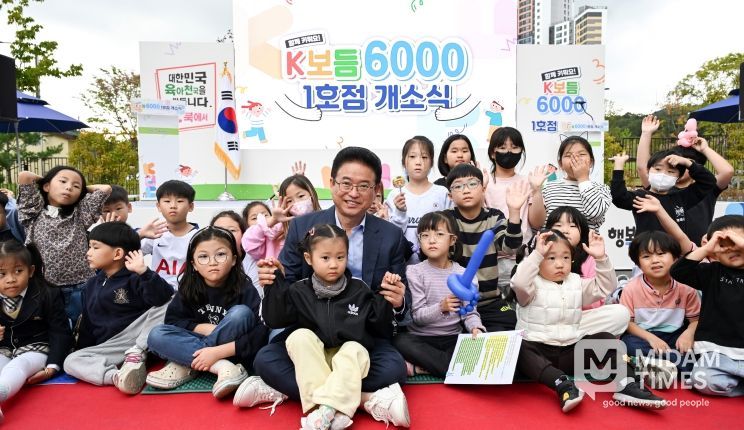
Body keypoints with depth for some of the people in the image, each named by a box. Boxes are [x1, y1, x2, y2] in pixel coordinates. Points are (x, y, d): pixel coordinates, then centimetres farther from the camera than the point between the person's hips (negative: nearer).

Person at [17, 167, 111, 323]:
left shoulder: (80, 214, 9)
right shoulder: (34, 212, 7)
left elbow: (106, 189, 1)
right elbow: (23, 176, -3)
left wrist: (83, 188, 14)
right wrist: (43, 180, 16)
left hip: (79, 289, 0)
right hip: (44, 289, 0)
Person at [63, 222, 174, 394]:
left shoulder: (134, 278, -7)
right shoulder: (90, 286, 14)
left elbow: (165, 299, -26)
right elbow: (87, 325, 21)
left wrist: (144, 271, -34)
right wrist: (82, 353, 20)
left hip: (141, 338, -5)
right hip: (109, 347, 6)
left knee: (167, 307, -26)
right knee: (71, 362, -16)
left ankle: (136, 354, -26)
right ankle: (115, 376, -38)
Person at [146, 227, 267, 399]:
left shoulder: (244, 288, -17)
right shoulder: (189, 287, -6)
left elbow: (260, 335, -25)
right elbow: (172, 320, 0)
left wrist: (218, 351, -31)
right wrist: (205, 328, -16)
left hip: (230, 350, -3)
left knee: (241, 313, -29)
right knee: (156, 336, -18)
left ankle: (185, 366, -22)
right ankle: (223, 367, -29)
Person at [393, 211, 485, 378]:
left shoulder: (463, 274, 1)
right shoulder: (415, 272, -5)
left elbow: (470, 312, 0)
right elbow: (417, 316, -9)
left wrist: (476, 329, -23)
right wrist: (441, 308, -27)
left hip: (453, 338, 2)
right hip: (422, 337, -2)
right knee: (400, 341, -32)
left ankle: (420, 367, -20)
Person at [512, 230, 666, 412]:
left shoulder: (577, 283, 15)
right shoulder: (534, 285, -3)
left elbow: (606, 287, 8)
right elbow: (519, 283, -26)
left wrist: (601, 259, -3)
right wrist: (536, 253, -25)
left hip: (571, 351, 5)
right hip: (538, 350, -5)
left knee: (605, 339, -11)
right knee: (519, 349, -36)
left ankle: (626, 385, -22)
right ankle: (563, 385, -46)